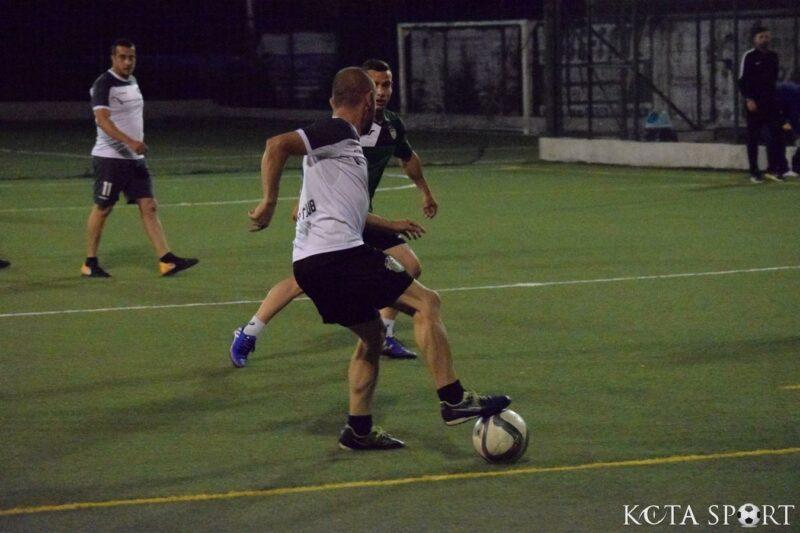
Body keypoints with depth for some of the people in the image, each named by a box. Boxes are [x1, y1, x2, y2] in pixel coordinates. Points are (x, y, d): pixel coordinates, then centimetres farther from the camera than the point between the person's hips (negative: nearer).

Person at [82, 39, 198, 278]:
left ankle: (166, 260, -5)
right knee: (102, 209, 1)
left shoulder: (132, 82, 13)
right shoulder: (104, 84, -13)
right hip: (109, 157, -7)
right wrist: (130, 142, -36)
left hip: (134, 158, 7)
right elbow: (102, 120, -26)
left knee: (148, 206, -1)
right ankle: (90, 264, 13)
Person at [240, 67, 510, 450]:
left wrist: (389, 225, 46)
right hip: (337, 255, -10)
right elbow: (277, 146, -20)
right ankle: (453, 401, -12)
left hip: (311, 264, 10)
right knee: (426, 303, -7)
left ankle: (359, 429, 20)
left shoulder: (341, 138, 24)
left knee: (372, 334, 22)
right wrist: (269, 203, -20)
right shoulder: (338, 132, -6)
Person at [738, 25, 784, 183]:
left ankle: (772, 170, 6)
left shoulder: (773, 56, 11)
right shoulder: (749, 56, -6)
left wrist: (775, 97, 14)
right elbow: (742, 80, -9)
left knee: (775, 134, 0)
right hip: (754, 103, -5)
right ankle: (754, 172, 4)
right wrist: (749, 99, -17)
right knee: (753, 137, 0)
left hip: (770, 102, 5)